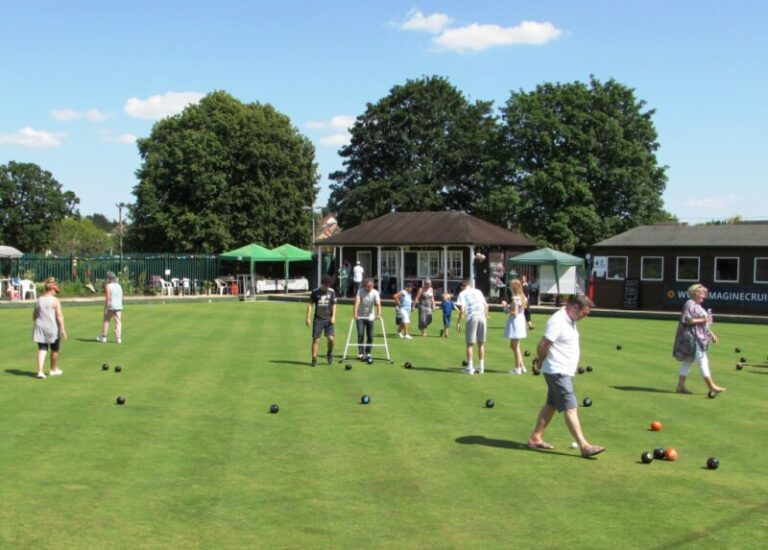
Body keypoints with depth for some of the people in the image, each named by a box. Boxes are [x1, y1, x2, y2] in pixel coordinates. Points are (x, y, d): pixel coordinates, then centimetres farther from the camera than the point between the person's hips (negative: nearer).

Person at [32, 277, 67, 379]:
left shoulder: (39, 300, 7)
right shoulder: (55, 300, -9)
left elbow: (34, 315, 15)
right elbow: (59, 316, -15)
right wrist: (63, 329, -14)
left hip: (40, 328, 4)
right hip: (52, 328, -4)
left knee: (42, 349, 2)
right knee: (54, 349, 15)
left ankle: (40, 371, -13)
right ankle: (54, 370, 29)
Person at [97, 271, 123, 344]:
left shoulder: (108, 286, -10)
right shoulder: (119, 285, 10)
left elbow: (108, 298, -15)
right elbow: (121, 297, 11)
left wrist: (106, 308, -13)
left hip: (110, 306, -5)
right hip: (119, 306, 5)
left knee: (106, 320, 10)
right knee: (118, 321, 1)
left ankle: (103, 337, 16)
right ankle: (118, 338, -4)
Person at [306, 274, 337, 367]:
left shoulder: (332, 292, 4)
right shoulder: (315, 292, 0)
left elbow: (333, 305, 8)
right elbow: (310, 305, 3)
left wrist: (333, 316, -4)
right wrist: (308, 318, -4)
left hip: (328, 319, 1)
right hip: (318, 319, -1)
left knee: (330, 338, -10)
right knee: (316, 339, -2)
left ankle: (329, 354, 18)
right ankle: (314, 359, 6)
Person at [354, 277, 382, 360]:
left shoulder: (375, 293, -11)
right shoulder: (360, 291, -13)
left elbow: (378, 304, -24)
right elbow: (357, 302, -26)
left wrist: (378, 314, -41)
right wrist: (355, 313, -41)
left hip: (370, 317, 1)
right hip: (360, 316, -1)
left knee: (370, 336, 4)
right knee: (360, 334, -13)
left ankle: (367, 353, 20)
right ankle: (360, 353, -11)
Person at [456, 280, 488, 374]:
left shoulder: (462, 294, 5)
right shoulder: (478, 292, 19)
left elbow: (462, 309, -6)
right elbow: (486, 306, 15)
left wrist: (458, 322, -2)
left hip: (472, 317, -4)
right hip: (482, 317, 4)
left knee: (470, 344, 5)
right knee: (481, 343, 13)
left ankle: (470, 367, 5)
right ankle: (481, 367, 18)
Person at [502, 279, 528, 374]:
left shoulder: (515, 299, -19)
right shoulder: (523, 298, 9)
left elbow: (515, 313, -21)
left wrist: (506, 309, -11)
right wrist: (507, 306, 12)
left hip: (515, 323, -9)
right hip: (521, 322, 9)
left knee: (515, 346, 0)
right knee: (514, 345, 19)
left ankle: (517, 368, 7)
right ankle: (522, 366, 21)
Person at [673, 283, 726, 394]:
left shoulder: (697, 305, 19)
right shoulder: (690, 304, -12)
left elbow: (704, 324, 25)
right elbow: (686, 320, -21)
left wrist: (711, 334, 20)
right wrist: (702, 320, -19)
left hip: (698, 337, 10)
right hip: (692, 337, -10)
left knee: (687, 361, 10)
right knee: (702, 361, -8)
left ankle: (681, 386, 12)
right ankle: (711, 386, -6)